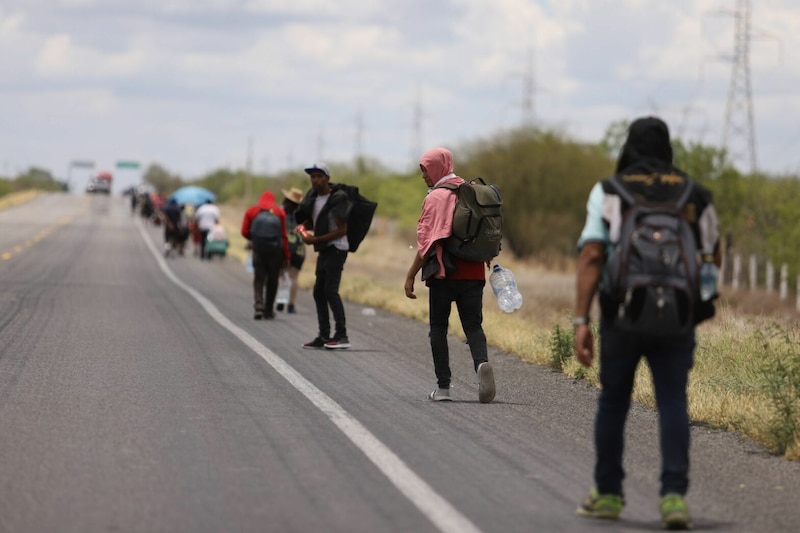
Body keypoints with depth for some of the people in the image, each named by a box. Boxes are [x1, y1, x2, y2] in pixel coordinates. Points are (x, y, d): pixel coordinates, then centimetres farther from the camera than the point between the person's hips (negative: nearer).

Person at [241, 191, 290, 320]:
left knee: (258, 279, 5)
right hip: (275, 251, 0)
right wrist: (286, 256, 2)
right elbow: (284, 235, -3)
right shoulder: (279, 212, 0)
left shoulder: (251, 211, 2)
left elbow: (245, 232, -1)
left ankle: (259, 306, -16)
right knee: (272, 281, 11)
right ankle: (268, 311, 14)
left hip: (258, 250, 0)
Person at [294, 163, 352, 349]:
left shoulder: (337, 199, -15)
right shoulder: (313, 197, 9)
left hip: (336, 248, -9)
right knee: (319, 292, 9)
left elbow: (342, 230, -15)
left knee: (330, 290, -16)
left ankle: (342, 336, -17)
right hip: (324, 249, 9)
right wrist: (303, 226, -2)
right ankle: (324, 336, 14)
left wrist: (316, 240, -18)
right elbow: (311, 220, 22)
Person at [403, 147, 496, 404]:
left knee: (438, 327, 7)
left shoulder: (436, 197, -8)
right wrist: (490, 264, 25)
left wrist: (410, 276, -7)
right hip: (473, 274, 5)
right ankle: (482, 362, -25)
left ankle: (443, 385, 4)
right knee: (473, 325, 4)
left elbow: (427, 242, -12)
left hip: (444, 274, -5)